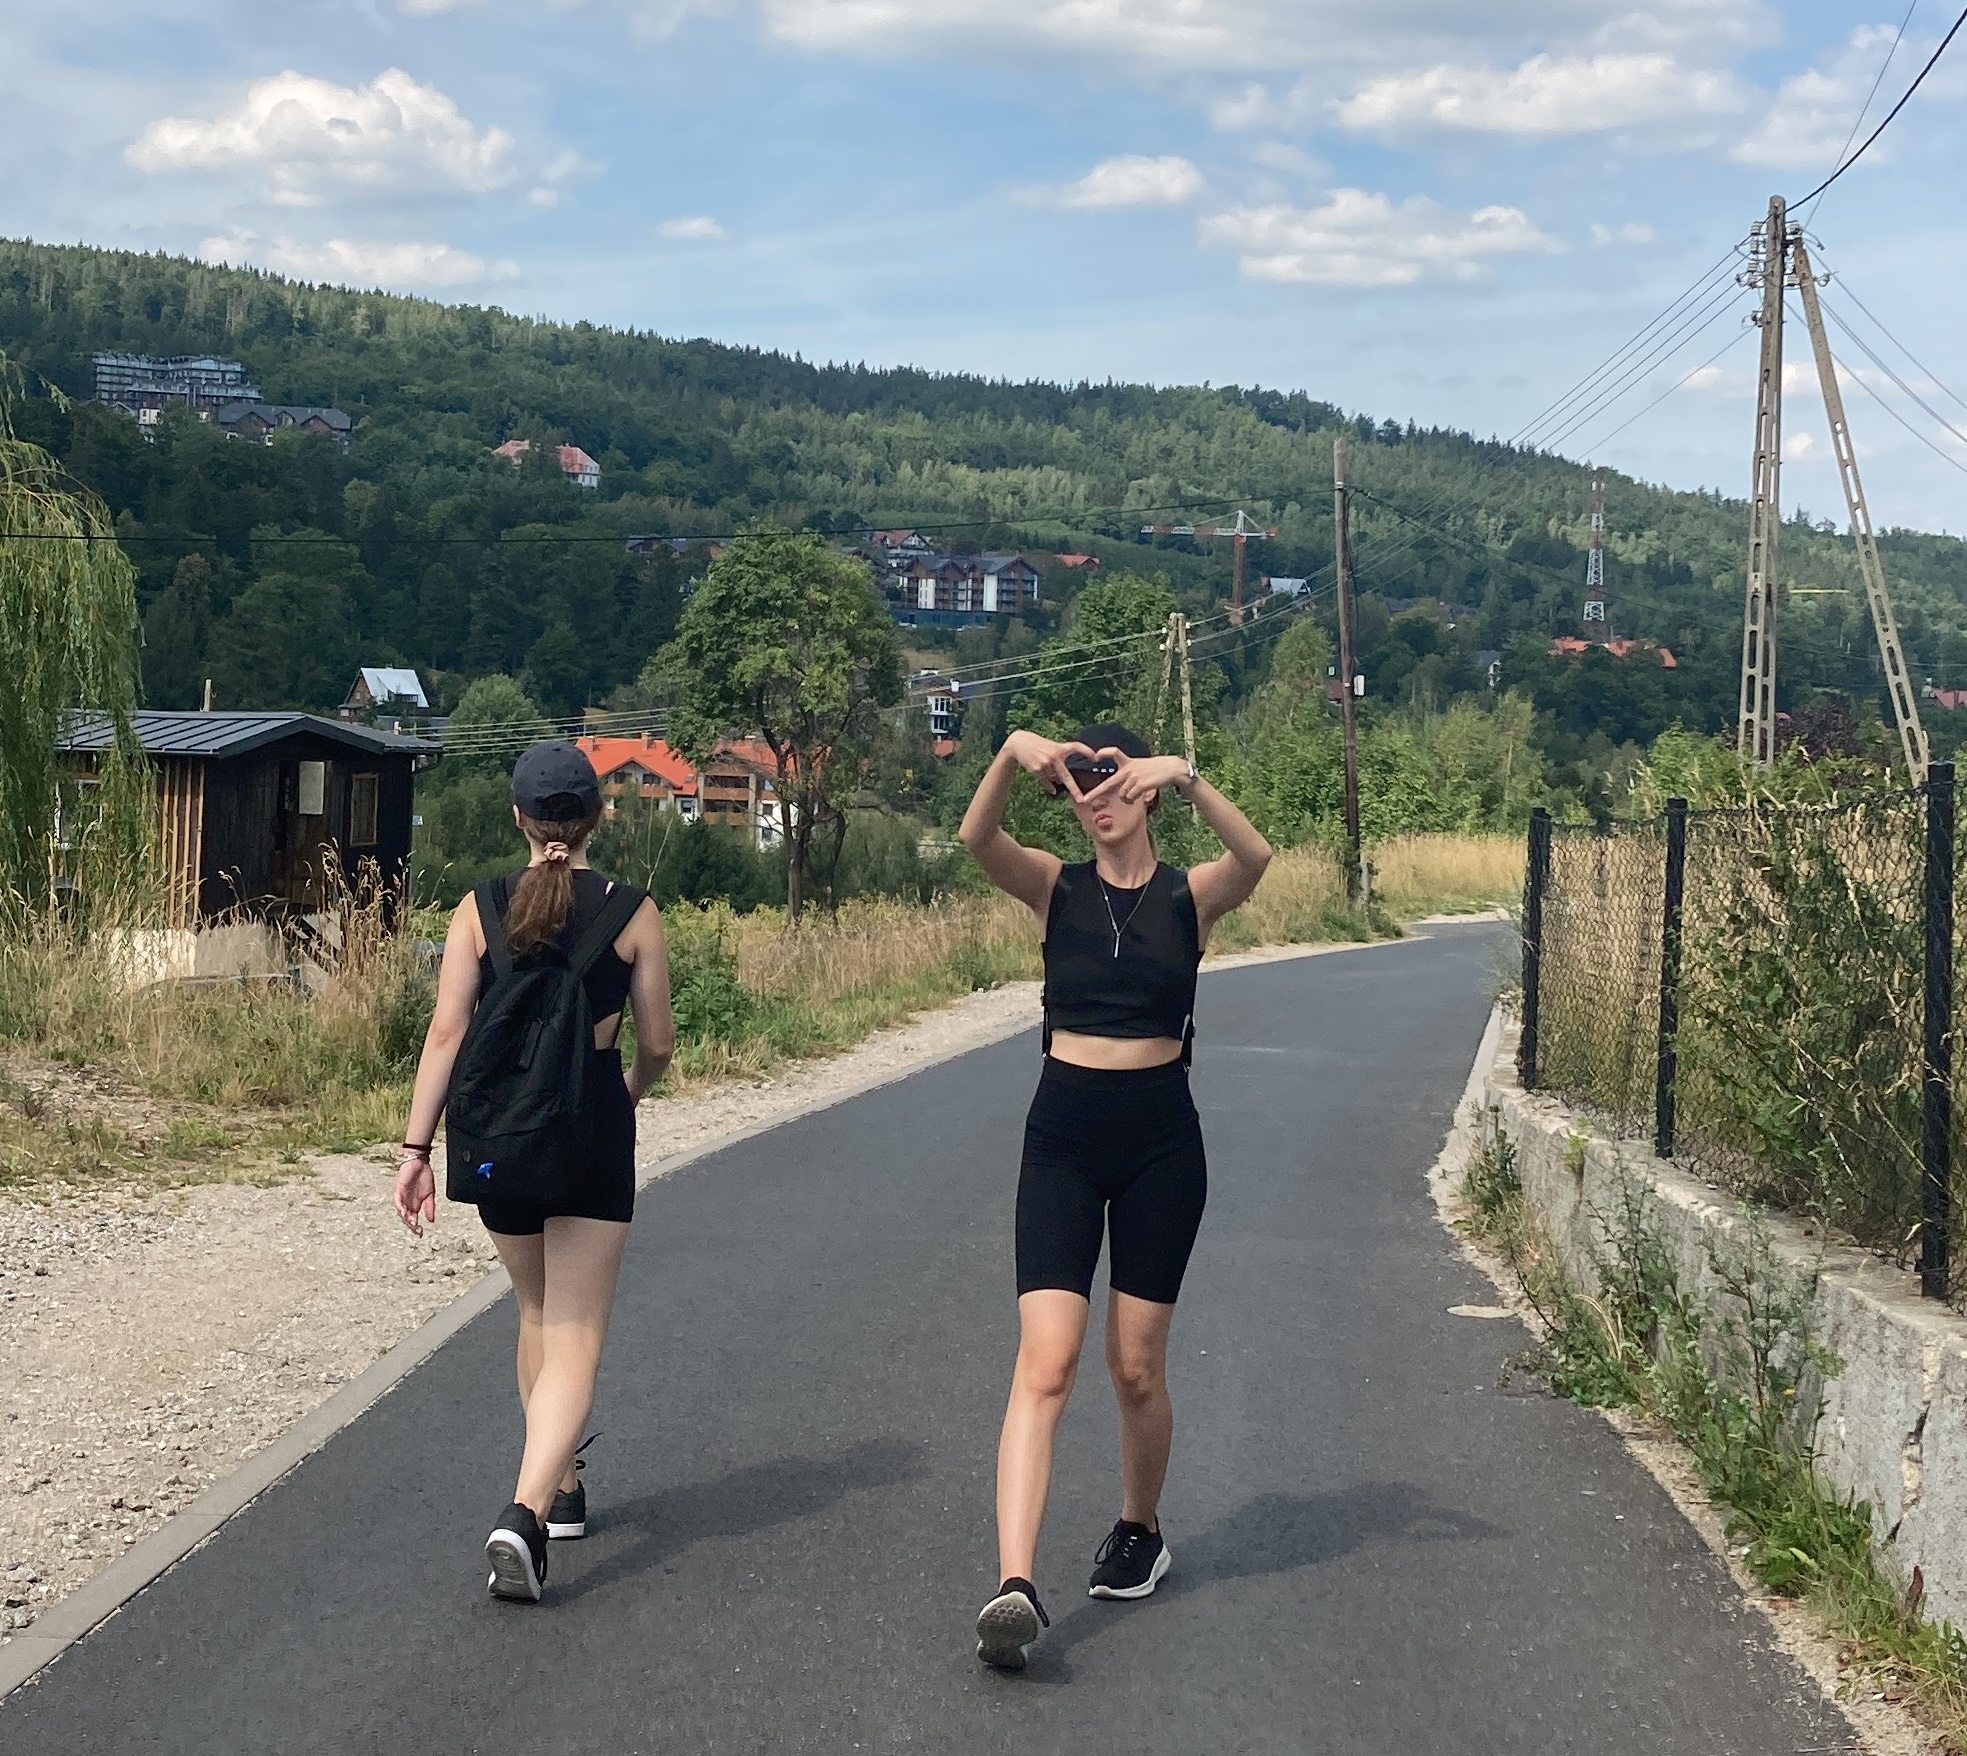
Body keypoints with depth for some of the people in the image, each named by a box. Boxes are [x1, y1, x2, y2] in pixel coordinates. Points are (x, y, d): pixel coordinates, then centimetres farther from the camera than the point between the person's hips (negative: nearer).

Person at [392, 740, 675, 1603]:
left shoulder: (478, 910, -1)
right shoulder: (632, 914, -3)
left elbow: (447, 1031, -7)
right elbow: (657, 1043, 1)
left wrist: (416, 1150, -6)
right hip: (593, 1133, -2)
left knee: (537, 1314, 24)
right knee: (574, 1341, -1)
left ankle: (562, 1489, 36)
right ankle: (525, 1512, -21)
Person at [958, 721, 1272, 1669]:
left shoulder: (1190, 896, 0)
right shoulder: (1057, 888, 2)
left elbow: (1255, 856, -23)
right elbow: (976, 839, -18)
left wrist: (1186, 777, -38)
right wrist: (1012, 754, -35)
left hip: (1160, 1138, 0)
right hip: (1062, 1135, 0)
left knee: (1136, 1366, 8)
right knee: (1045, 1360, -13)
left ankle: (1140, 1530, 34)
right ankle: (1014, 1584, -21)